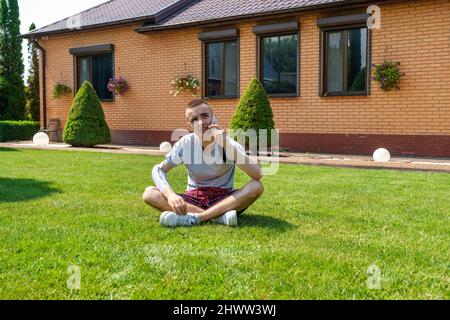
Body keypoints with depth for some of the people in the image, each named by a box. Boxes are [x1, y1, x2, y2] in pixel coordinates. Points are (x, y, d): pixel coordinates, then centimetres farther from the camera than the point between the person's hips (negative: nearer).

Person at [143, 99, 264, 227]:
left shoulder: (229, 144, -13)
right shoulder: (185, 143, -7)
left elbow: (258, 175, -27)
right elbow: (158, 170, -8)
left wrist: (227, 145, -33)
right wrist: (170, 195, -29)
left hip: (224, 200, -1)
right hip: (193, 199, 2)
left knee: (257, 187, -30)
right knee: (149, 193, -22)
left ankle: (194, 218, -35)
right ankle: (218, 216, -30)